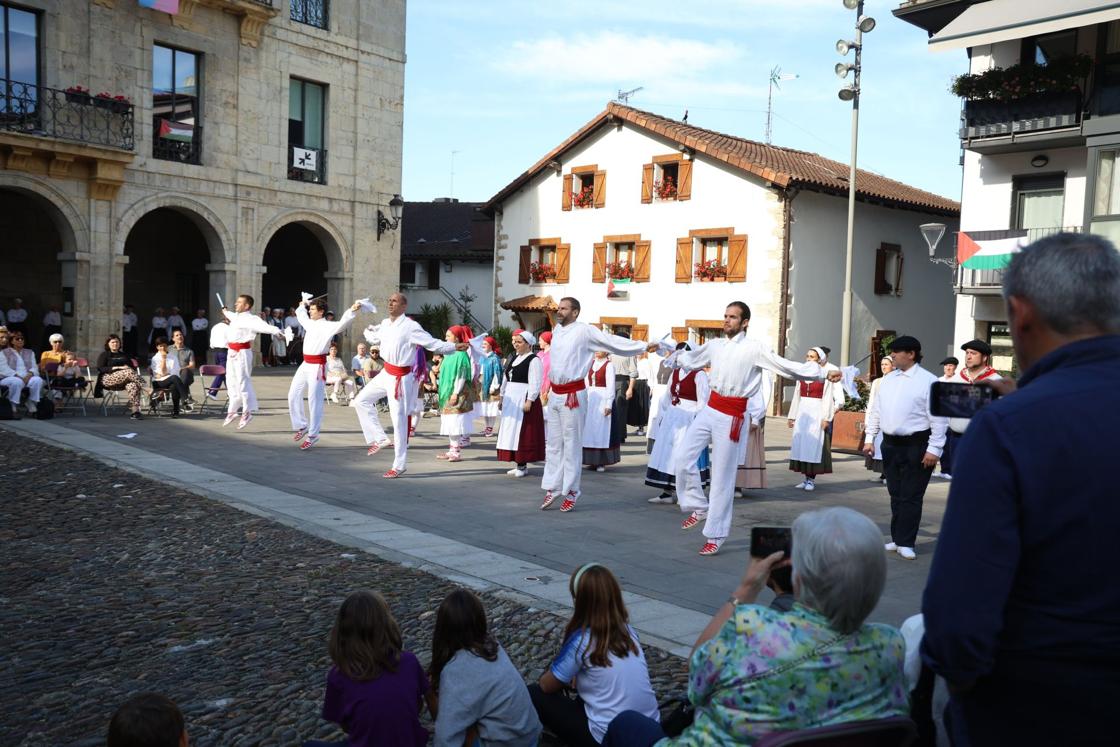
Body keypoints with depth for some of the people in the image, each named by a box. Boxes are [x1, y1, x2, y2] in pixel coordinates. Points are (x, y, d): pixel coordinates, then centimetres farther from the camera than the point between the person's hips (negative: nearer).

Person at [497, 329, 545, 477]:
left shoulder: (534, 360, -11)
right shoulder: (514, 358, 15)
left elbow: (535, 383, -18)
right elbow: (506, 379, 21)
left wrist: (529, 401, -23)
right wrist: (502, 396, 17)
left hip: (524, 400, -9)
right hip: (511, 399, 9)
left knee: (523, 432, -5)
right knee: (511, 430, 9)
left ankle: (523, 465, 1)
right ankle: (517, 463, 16)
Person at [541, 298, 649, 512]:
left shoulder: (584, 331, -9)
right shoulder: (557, 330, 11)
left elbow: (613, 342, -10)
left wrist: (644, 346, -14)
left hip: (572, 394, -7)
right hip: (554, 393, 7)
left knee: (572, 444, 1)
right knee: (553, 443, 12)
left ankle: (571, 490, 13)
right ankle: (553, 487, 22)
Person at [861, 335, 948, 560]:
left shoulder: (928, 381, -8)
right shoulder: (888, 380, 11)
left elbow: (939, 418, -11)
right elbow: (876, 411, 16)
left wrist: (934, 449, -15)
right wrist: (869, 439, 11)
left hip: (916, 446, -6)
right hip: (890, 445, 6)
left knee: (911, 497, 0)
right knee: (895, 495, 13)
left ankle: (905, 543, 8)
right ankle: (898, 539, 23)